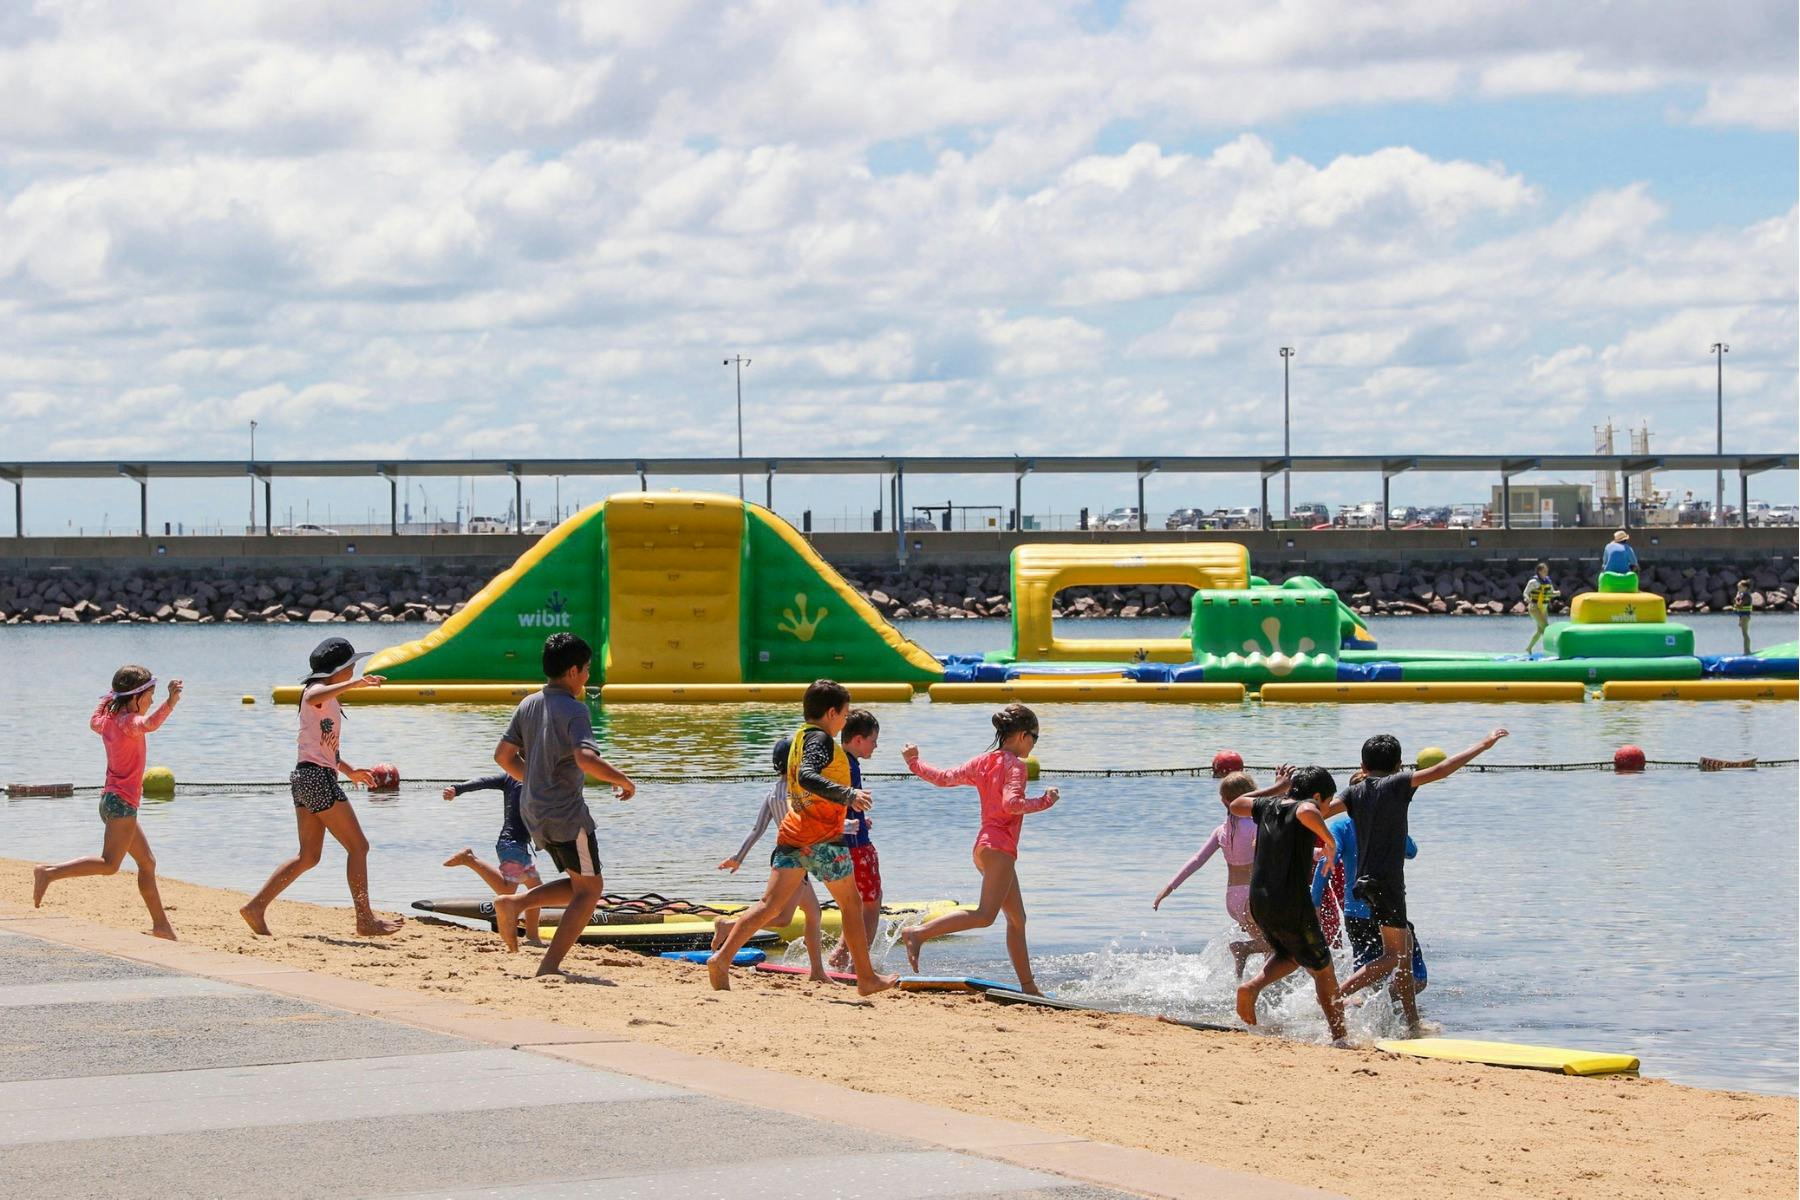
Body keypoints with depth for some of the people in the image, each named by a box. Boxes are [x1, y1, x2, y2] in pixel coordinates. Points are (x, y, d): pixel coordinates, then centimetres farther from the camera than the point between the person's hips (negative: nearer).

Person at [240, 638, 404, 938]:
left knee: (308, 857, 10)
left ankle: (256, 907, 5)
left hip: (305, 778, 10)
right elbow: (313, 698, -36)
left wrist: (349, 771, 32)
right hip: (317, 777, -10)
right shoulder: (317, 691, -9)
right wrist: (354, 684, -41)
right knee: (358, 847, -6)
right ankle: (366, 920, -5)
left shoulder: (328, 698, 23)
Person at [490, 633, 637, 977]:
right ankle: (550, 966, -6)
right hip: (567, 814, -8)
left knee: (578, 885, 20)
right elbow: (586, 759, -30)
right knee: (590, 889, 2)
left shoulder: (529, 704, 9)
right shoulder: (574, 709, -15)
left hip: (533, 813, 8)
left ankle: (513, 904, 4)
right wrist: (622, 780, -14)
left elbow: (503, 755, 14)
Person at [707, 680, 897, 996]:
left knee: (769, 905, -2)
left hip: (792, 835, 7)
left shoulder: (800, 737, 17)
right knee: (851, 905, 9)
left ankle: (722, 957, -19)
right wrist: (848, 795, -32)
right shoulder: (821, 739, -11)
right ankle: (867, 978, 17)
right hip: (823, 839, -7)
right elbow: (807, 777, -28)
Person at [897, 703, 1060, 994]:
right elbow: (1012, 803, -22)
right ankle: (919, 934, -31)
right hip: (999, 846, -10)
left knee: (1017, 919, 13)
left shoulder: (983, 762, 14)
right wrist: (1044, 801, -10)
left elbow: (943, 778, 12)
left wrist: (913, 762, 21)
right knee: (985, 915, -19)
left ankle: (1029, 988, 15)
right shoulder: (1015, 764, -8)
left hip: (984, 846, 10)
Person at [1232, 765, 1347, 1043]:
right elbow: (1307, 811, -36)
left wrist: (1277, 787, 34)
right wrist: (1330, 842, -21)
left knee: (1288, 955, 31)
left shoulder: (1268, 806, 10)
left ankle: (1252, 987, 5)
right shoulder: (1305, 808, -10)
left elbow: (1236, 805, 29)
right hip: (1292, 905, -7)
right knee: (1323, 970, 10)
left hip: (1258, 902, 7)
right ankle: (1339, 1036, 11)